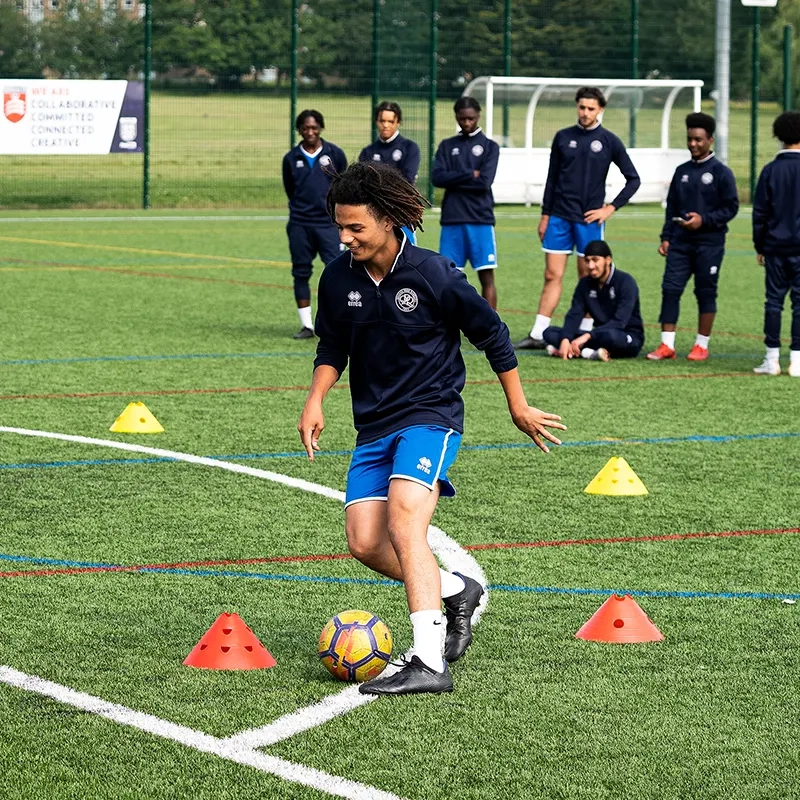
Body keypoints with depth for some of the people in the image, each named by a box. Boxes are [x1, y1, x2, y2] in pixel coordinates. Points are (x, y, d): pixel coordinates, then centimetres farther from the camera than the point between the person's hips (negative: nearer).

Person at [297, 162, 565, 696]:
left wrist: (519, 407, 5)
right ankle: (457, 591, 24)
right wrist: (315, 401, 0)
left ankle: (430, 664, -34)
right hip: (374, 426, 6)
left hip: (431, 415, -6)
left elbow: (493, 335, -2)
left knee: (405, 520, -27)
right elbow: (332, 348, 17)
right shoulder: (338, 280, 0)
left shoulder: (434, 275, -14)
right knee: (365, 543, -4)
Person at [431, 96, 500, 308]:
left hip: (480, 220, -2)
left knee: (487, 276, -2)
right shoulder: (447, 146, 12)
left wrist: (454, 180, -3)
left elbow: (484, 182, -8)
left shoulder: (489, 146, 6)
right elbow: (437, 177, -4)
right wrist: (470, 174, -10)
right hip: (452, 221, 2)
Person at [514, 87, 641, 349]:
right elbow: (552, 179, 12)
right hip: (560, 217, 2)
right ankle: (538, 335, 1)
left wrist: (611, 208, -4)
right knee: (552, 275, 1)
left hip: (589, 220, -2)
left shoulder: (609, 141, 0)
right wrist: (545, 215, 9)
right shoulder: (563, 138, 7)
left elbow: (633, 179, 4)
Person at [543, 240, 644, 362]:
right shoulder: (585, 284, 5)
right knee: (550, 332, -12)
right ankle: (591, 353, -31)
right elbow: (574, 315, -4)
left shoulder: (625, 282, -14)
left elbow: (619, 321, -24)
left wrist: (587, 336, -33)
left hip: (628, 339, -7)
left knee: (611, 335, -43)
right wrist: (565, 339, -25)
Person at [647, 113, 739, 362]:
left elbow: (731, 207, -5)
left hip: (709, 243, -4)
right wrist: (666, 237, 8)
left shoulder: (721, 172, -2)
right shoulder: (682, 171, 13)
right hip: (680, 242, 5)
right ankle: (667, 345, -1)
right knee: (670, 289, -4)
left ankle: (702, 345, 11)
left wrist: (704, 219, -16)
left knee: (706, 293, 2)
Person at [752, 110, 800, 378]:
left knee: (774, 299, 6)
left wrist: (759, 246, 14)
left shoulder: (770, 171, 2)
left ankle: (772, 359, 5)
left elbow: (760, 212, 5)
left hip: (775, 245, 2)